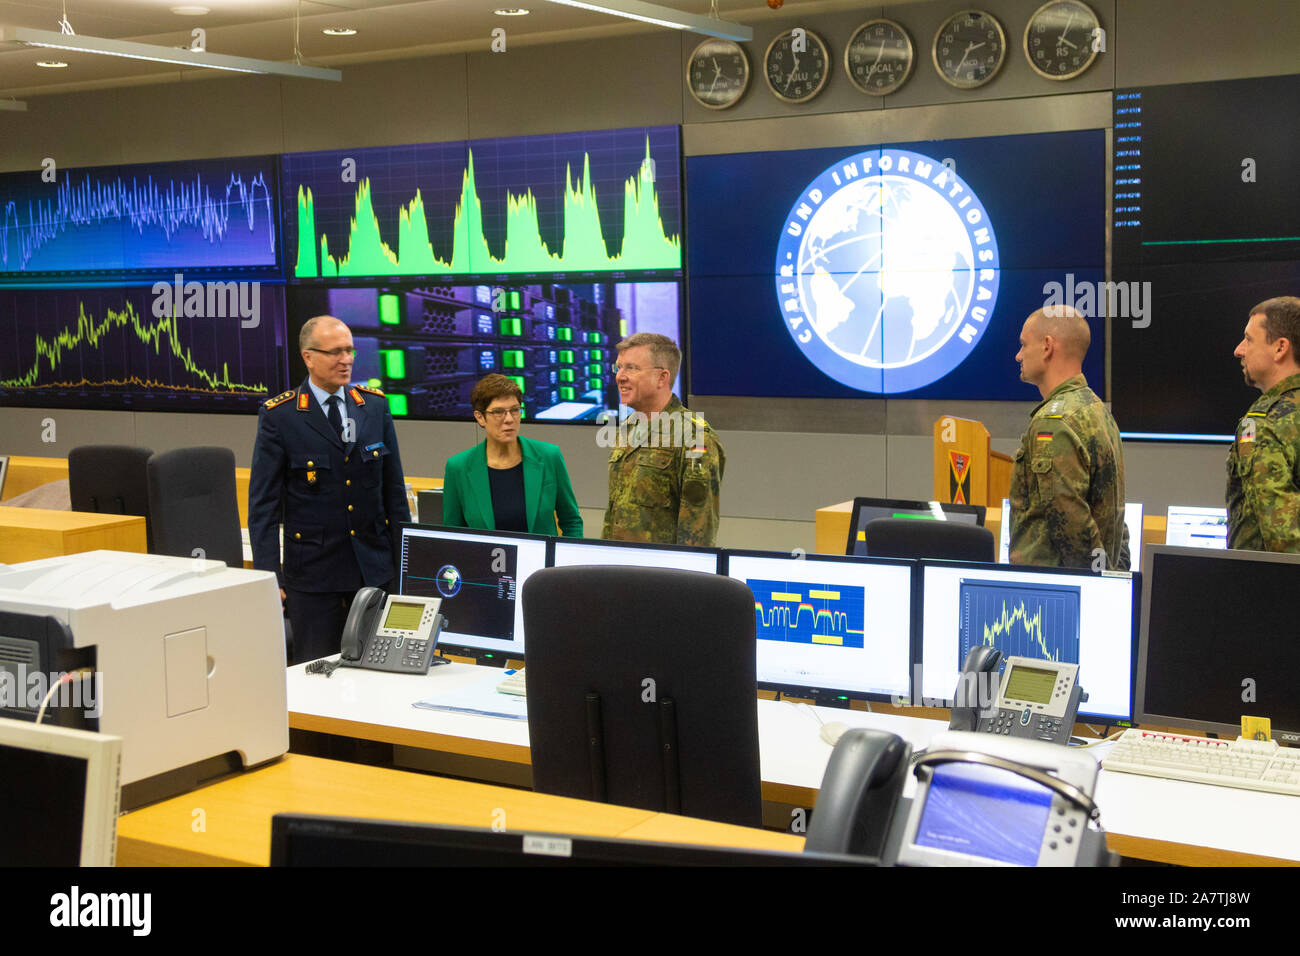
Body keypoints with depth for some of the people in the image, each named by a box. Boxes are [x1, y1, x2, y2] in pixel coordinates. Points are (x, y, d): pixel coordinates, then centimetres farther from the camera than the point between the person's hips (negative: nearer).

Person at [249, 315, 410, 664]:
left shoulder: (376, 406, 6)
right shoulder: (278, 416, -5)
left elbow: (394, 488, 11)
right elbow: (263, 504, -5)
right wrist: (269, 578, -11)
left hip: (375, 570, 3)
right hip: (313, 575, -3)